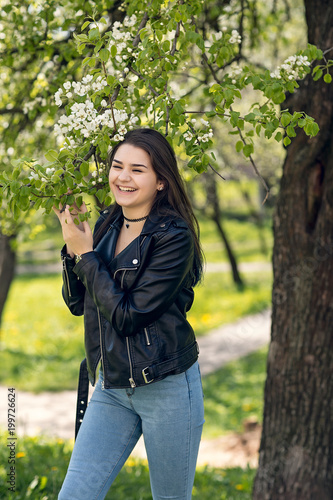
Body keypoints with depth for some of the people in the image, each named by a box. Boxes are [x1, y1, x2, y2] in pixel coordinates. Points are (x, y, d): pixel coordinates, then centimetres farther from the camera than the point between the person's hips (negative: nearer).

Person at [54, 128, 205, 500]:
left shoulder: (174, 237, -15)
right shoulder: (106, 225, 6)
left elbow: (128, 316, -20)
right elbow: (76, 303, 10)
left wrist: (86, 255, -14)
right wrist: (72, 247, -3)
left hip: (167, 387, -6)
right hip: (111, 389, 6)